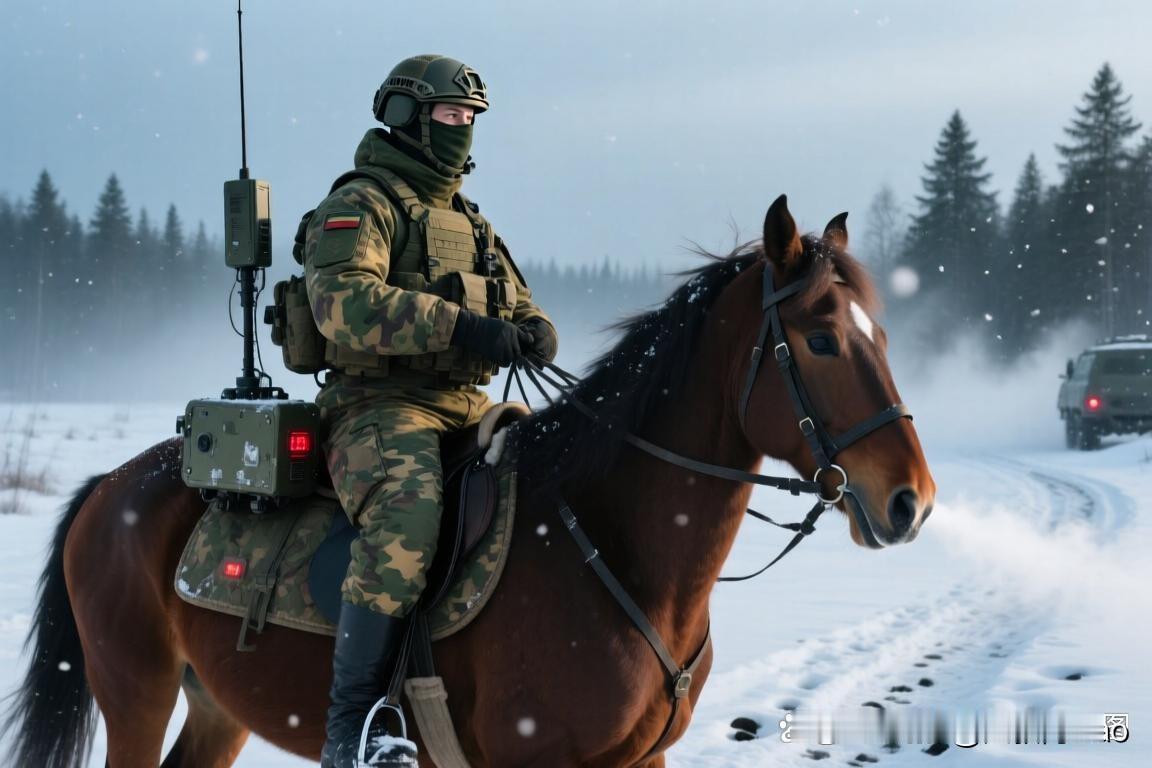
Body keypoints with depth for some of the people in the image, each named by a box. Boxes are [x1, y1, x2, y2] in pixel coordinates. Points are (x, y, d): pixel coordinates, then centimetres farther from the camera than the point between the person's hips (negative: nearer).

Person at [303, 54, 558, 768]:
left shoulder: (469, 221, 26)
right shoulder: (361, 205, -1)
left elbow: (520, 309, 26)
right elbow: (342, 301, -19)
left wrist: (534, 333, 0)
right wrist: (457, 327, -26)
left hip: (470, 409, 8)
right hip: (381, 407, -8)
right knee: (409, 513, -36)